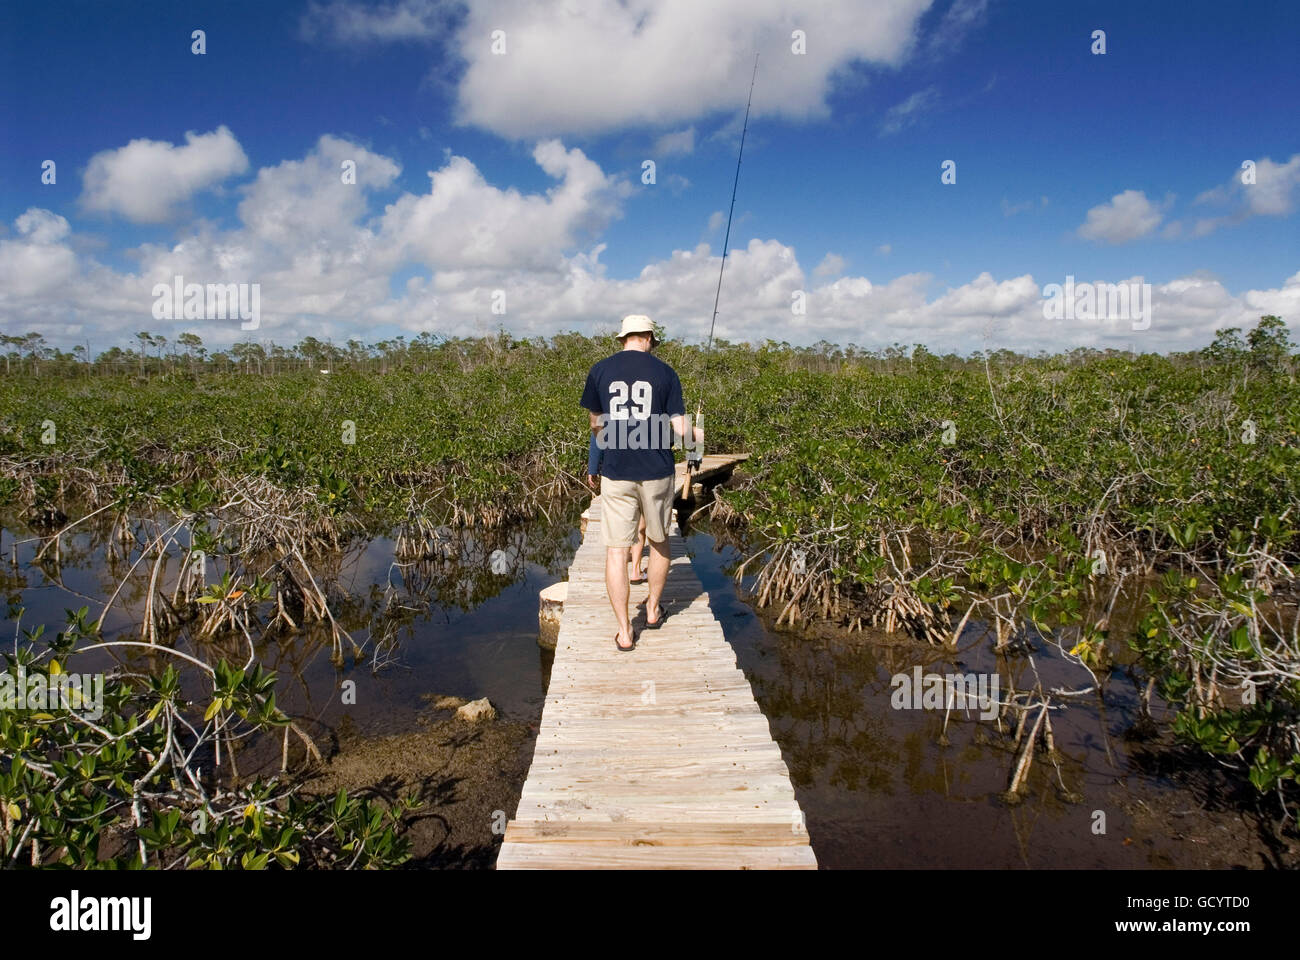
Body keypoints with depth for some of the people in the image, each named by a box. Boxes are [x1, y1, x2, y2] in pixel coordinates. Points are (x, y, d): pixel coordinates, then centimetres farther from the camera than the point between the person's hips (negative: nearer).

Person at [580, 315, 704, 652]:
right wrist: (696, 434, 21)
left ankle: (624, 632, 7)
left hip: (616, 473, 0)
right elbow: (680, 429, -2)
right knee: (659, 541, 20)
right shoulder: (665, 372, 0)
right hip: (657, 471, 0)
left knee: (616, 550, 4)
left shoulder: (599, 370, 3)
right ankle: (653, 609, 36)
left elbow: (595, 425, 13)